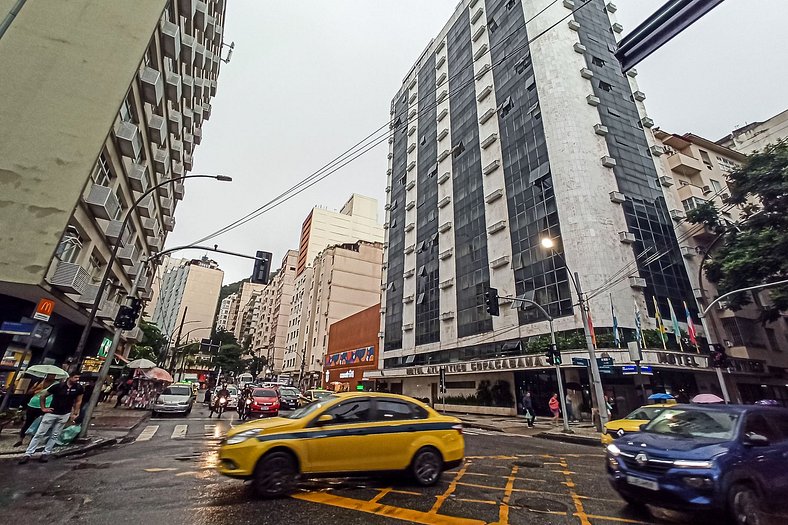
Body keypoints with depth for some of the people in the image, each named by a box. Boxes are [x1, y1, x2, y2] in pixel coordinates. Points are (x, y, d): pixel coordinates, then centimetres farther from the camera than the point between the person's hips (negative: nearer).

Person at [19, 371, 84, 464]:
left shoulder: (79, 388, -8)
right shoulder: (58, 386, -14)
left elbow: (78, 401, 4)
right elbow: (42, 395, 2)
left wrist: (75, 414, 2)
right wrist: (43, 408, -1)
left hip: (65, 415, 1)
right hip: (52, 413, -1)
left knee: (54, 436, 7)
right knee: (39, 434, 2)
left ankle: (46, 454, 19)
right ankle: (28, 454, 13)